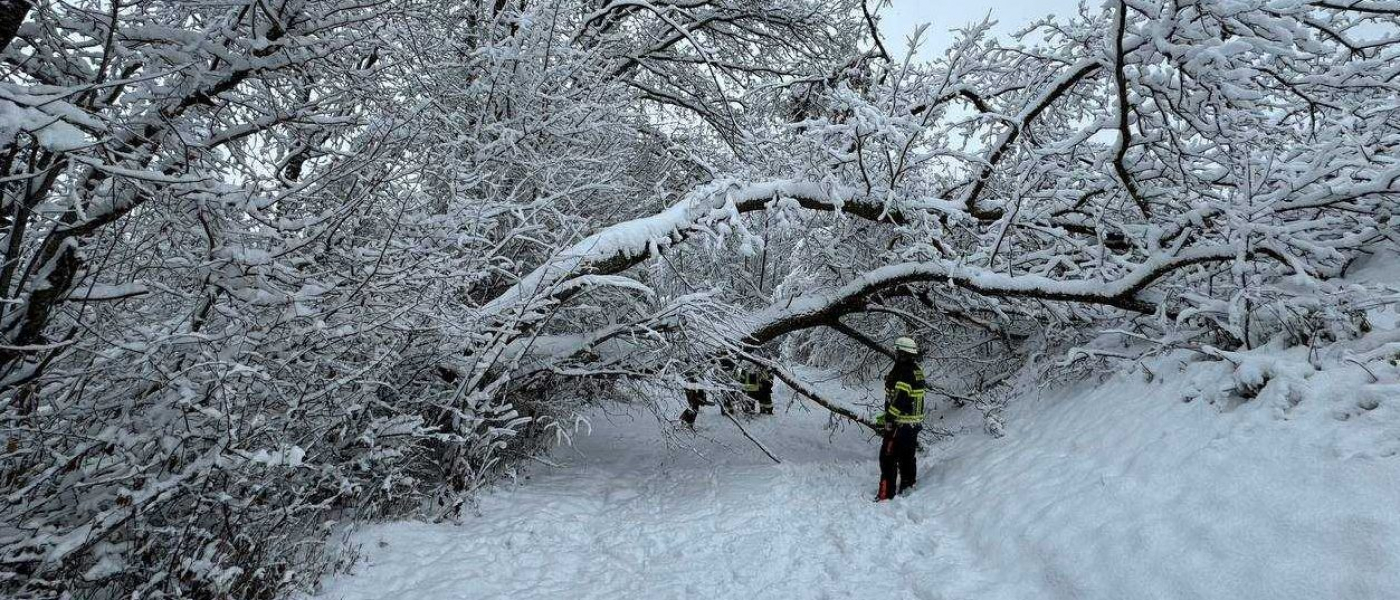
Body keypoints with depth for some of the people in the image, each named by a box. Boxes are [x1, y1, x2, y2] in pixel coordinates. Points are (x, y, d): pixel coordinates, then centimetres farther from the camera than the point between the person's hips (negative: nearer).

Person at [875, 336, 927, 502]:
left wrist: (887, 420, -20)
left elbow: (898, 401, -25)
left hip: (899, 424, -9)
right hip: (915, 422, 9)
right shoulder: (917, 370, 6)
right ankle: (908, 488, 31)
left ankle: (886, 495, -1)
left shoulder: (903, 373, -22)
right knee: (907, 457, 20)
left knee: (888, 458, -2)